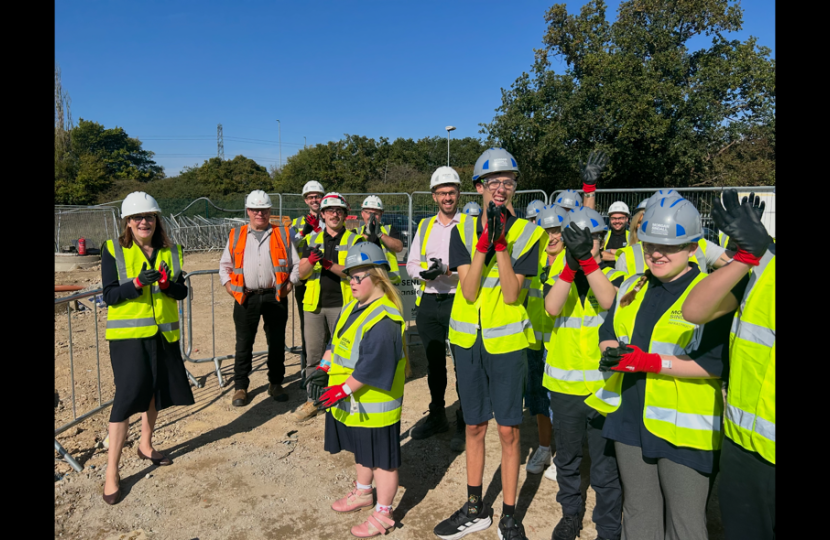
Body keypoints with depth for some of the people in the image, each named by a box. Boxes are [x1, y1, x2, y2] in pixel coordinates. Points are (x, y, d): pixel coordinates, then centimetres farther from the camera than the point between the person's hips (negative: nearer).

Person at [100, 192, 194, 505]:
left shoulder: (171, 251, 6)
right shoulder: (113, 250, -4)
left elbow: (182, 292, 3)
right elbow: (109, 295, -9)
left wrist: (167, 283, -18)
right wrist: (138, 282, -25)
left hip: (163, 334, 5)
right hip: (128, 335, -4)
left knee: (155, 390, 17)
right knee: (128, 395, -8)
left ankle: (145, 445, 40)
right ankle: (111, 472, 4)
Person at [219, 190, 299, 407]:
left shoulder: (282, 234, 6)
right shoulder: (236, 235, 9)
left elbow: (296, 264, 7)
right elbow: (225, 266, 12)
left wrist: (289, 285, -6)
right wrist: (231, 289, -2)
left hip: (275, 297, 0)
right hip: (246, 298, 0)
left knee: (277, 343, 8)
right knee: (244, 344, 6)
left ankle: (276, 383, 23)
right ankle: (240, 387, 18)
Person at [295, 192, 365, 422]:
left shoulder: (354, 240, 1)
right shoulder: (312, 240, 13)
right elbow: (302, 273, 5)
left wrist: (329, 264, -24)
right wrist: (311, 260, -16)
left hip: (342, 305, -3)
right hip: (314, 305, 4)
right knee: (313, 355, 9)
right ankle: (312, 400, 21)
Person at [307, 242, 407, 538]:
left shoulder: (383, 320, -25)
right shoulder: (352, 308, 6)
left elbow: (370, 367, -28)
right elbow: (335, 341, 14)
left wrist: (343, 390, -26)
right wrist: (324, 368, 2)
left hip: (374, 405, -9)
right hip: (353, 402, 10)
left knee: (382, 459, 8)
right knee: (362, 451, 27)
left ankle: (383, 514, 24)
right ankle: (363, 493, 48)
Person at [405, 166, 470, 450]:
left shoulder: (471, 224, -2)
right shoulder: (424, 226, 14)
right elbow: (411, 263, 13)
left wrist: (447, 269, -23)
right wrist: (424, 272, -8)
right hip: (428, 302, 5)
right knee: (434, 363, 17)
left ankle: (463, 424, 15)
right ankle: (437, 416, 33)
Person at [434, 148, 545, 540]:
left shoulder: (527, 233, -5)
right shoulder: (463, 230, 0)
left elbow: (511, 294, -15)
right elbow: (469, 291, -11)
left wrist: (501, 243, -22)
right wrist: (485, 242, -20)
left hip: (507, 341, -2)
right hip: (468, 339, 2)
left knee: (508, 430, 4)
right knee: (474, 426, 14)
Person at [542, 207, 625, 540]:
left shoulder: (613, 277, 0)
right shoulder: (558, 277, 4)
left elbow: (608, 301, -23)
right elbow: (551, 307, -18)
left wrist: (586, 259, -31)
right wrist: (571, 264, -27)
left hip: (604, 385, -2)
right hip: (564, 386, 2)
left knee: (605, 465, 6)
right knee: (567, 458, 20)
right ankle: (571, 513, 41)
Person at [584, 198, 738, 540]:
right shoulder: (632, 287, 8)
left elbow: (716, 363, -18)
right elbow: (608, 333, 13)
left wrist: (651, 362, -24)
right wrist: (611, 352, -10)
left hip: (685, 428, -5)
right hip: (629, 420, 6)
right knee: (638, 512, 22)